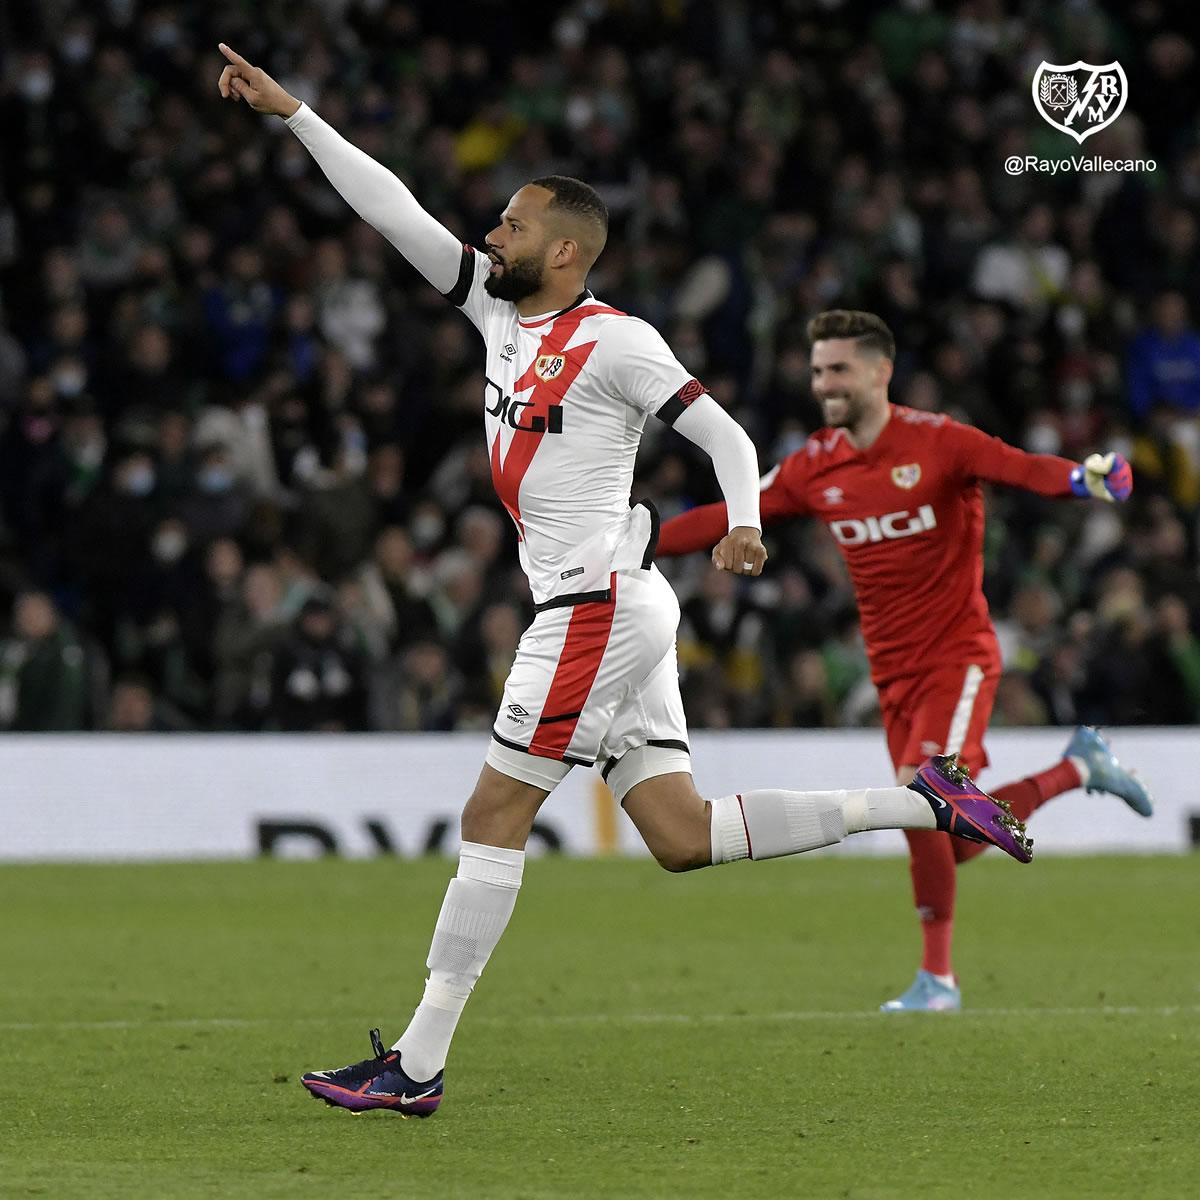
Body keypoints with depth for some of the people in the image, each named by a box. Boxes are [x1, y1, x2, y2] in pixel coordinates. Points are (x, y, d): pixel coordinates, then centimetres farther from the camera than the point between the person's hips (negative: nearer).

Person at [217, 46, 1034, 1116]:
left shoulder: (613, 341, -9)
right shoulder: (500, 310, 14)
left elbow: (725, 434, -10)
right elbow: (393, 212, 15)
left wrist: (744, 525, -28)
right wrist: (292, 115, 12)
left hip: (601, 606, -9)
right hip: (610, 613, 9)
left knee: (494, 820, -7)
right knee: (683, 837, 6)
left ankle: (418, 1065, -4)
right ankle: (925, 804, 9)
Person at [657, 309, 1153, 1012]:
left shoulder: (936, 442, -10)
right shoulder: (814, 467, 5)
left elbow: (1019, 468, -24)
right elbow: (729, 518, 8)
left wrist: (1082, 478, -45)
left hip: (957, 657, -6)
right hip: (895, 672, 6)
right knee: (951, 841, 4)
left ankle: (938, 978, -10)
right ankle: (1079, 769, 27)